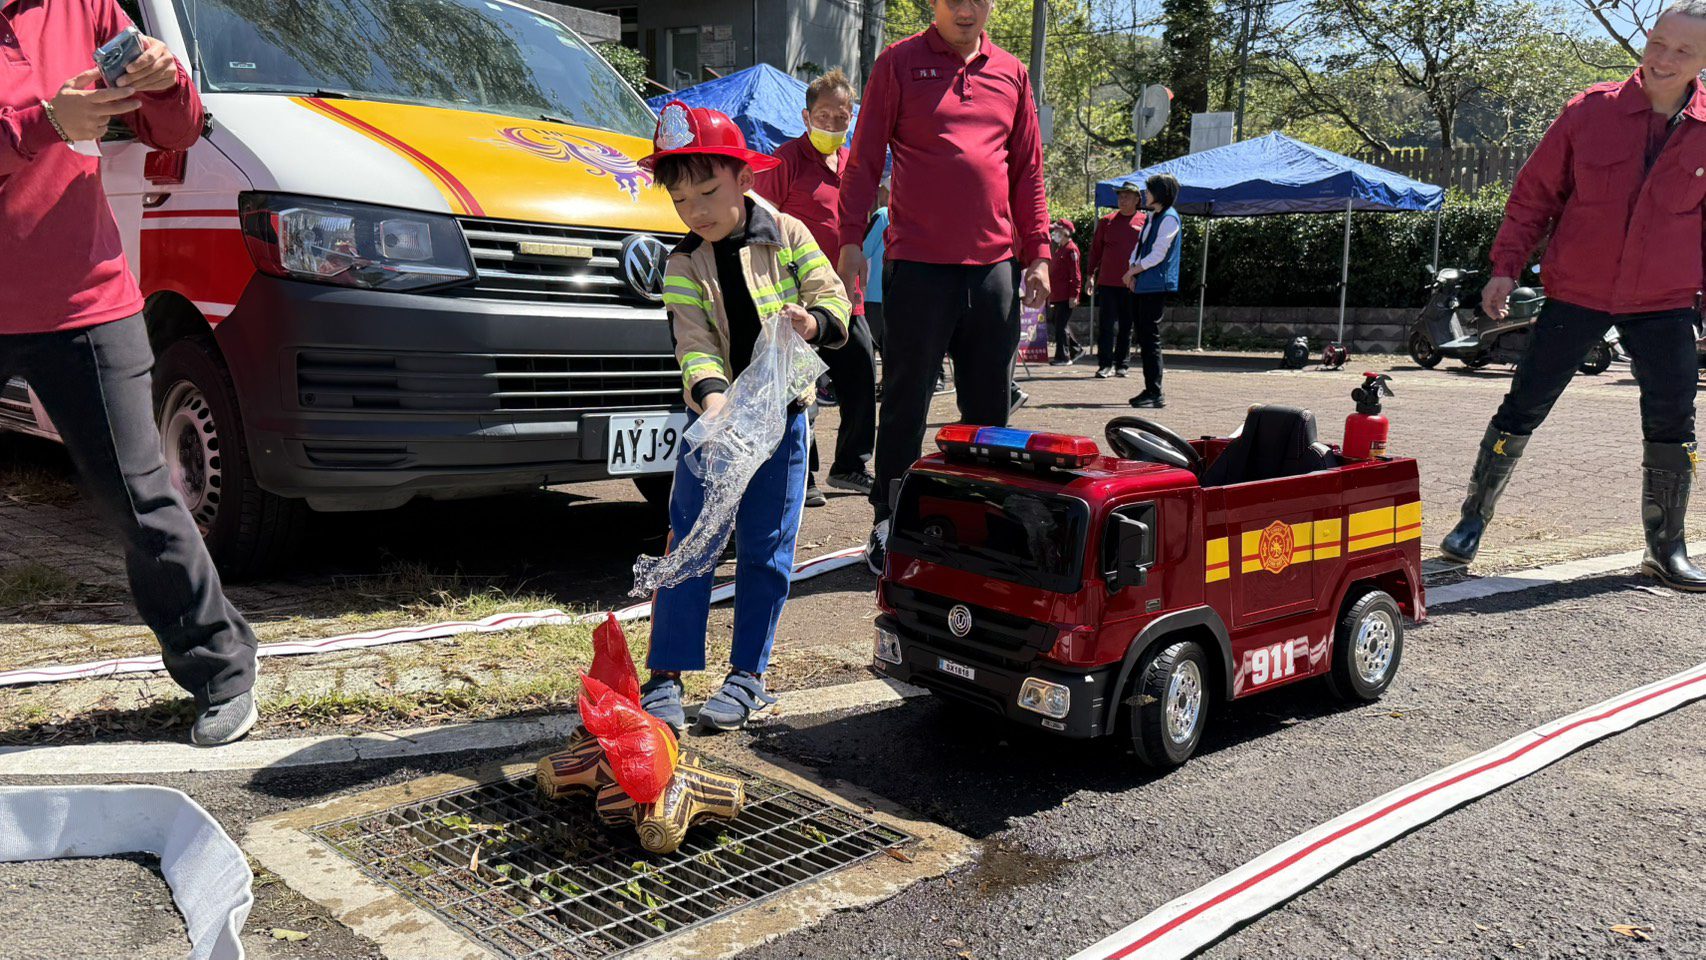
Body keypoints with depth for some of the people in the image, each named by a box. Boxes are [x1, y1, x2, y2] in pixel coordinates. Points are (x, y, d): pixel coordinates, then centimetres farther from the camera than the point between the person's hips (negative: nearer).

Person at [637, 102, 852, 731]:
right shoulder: (683, 265, -1)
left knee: (766, 550, 5)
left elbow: (836, 304, -3)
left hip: (781, 416, 0)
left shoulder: (788, 236, -1)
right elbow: (693, 342, -13)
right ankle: (665, 678, 5)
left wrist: (813, 322, -27)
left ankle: (748, 678, 17)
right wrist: (711, 394, -32)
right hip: (712, 416, 0)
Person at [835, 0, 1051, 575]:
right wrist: (851, 238, -6)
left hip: (994, 265, 4)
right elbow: (865, 158, 2)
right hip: (918, 263, -3)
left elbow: (1028, 170, 15)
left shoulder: (1011, 74, 13)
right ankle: (889, 524, 11)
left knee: (991, 406, 8)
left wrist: (1038, 251, 10)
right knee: (905, 402, 2)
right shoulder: (900, 63, 4)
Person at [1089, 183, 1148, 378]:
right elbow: (1095, 249, 12)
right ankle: (1105, 364, -1)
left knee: (1127, 326, 7)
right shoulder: (1107, 221, 8)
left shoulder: (1145, 223, 4)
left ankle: (1121, 364, 14)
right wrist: (1091, 274, 6)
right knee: (1107, 325, -3)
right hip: (1107, 282, 1)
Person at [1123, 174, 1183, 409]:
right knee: (1143, 338, 10)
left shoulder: (1169, 218, -9)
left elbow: (1157, 255, -15)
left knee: (1150, 339, -10)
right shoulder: (1152, 216, 19)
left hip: (1156, 287, -9)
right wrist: (1132, 272, 4)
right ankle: (1150, 390, 15)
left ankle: (1156, 394, -9)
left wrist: (1132, 272, -6)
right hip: (1141, 286, 9)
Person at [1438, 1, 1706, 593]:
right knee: (1523, 408, 0)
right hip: (1577, 293, -2)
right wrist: (1507, 266, -4)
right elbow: (1536, 193, 1)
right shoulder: (1591, 112, -6)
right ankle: (1473, 520, 14)